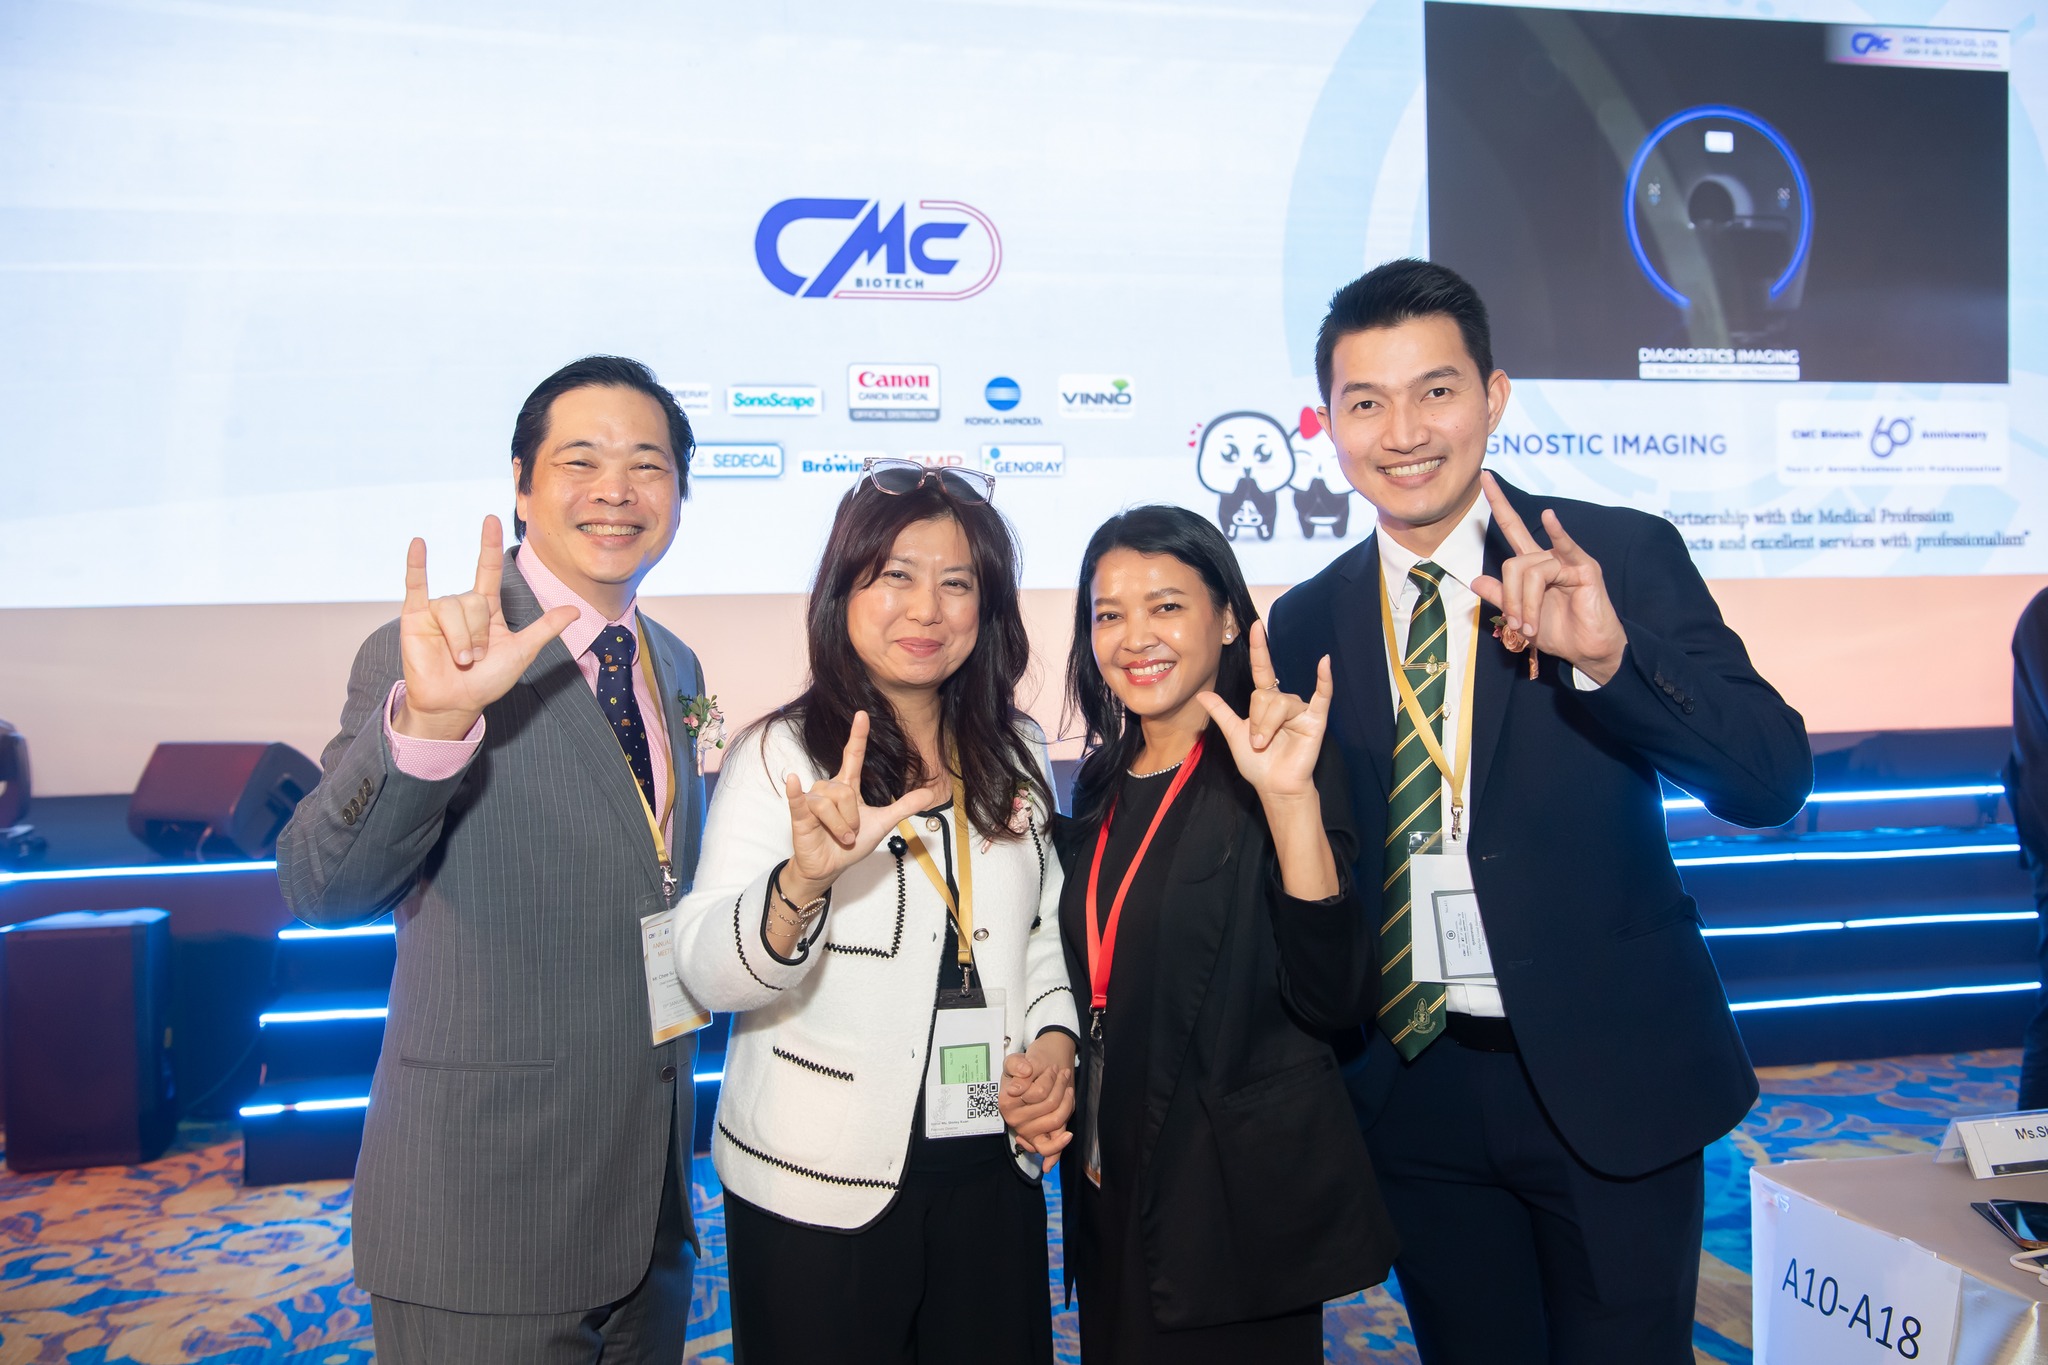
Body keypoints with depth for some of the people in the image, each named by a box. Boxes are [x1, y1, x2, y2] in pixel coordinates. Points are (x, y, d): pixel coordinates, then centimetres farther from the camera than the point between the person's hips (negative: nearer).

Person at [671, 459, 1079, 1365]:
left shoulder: (1014, 754, 6)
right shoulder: (782, 756, -9)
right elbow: (708, 975, -19)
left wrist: (1056, 1042, -2)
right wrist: (804, 879, -37)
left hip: (991, 1170, 5)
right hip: (820, 1190, -4)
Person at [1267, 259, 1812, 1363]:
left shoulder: (1625, 557, -8)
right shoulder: (1307, 622, 1)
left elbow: (1773, 779, -16)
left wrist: (1608, 656, -32)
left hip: (1609, 1081, -2)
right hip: (1412, 1091, 3)